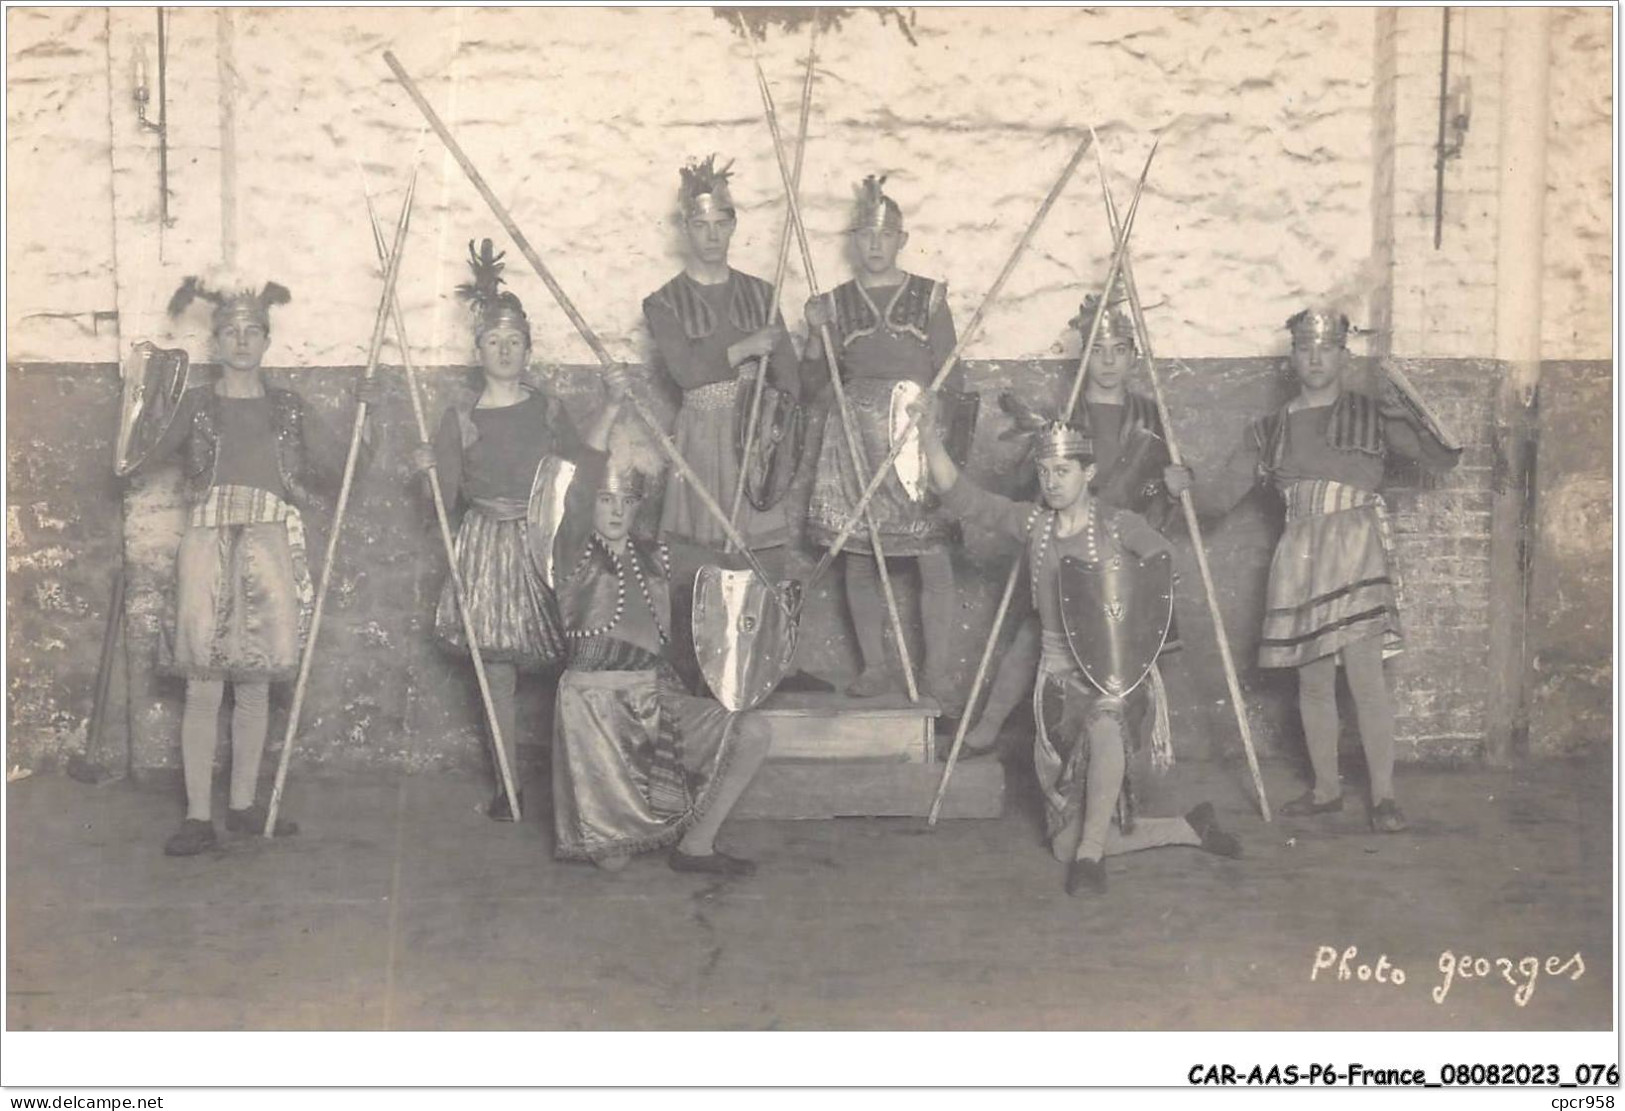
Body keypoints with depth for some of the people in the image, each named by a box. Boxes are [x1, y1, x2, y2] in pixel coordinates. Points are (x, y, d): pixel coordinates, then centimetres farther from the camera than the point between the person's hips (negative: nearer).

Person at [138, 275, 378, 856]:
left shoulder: (288, 409, 12)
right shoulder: (197, 404, 8)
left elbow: (344, 465, 10)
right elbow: (143, 457, 3)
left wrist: (365, 412, 1)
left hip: (270, 548, 2)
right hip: (208, 544, -2)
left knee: (254, 685, 6)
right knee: (203, 687, -5)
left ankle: (243, 804, 16)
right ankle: (199, 815, -2)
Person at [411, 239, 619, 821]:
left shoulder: (547, 411, 6)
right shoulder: (460, 415, 3)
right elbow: (447, 496, 2)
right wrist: (429, 469, -16)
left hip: (542, 544, 0)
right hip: (486, 546, 0)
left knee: (559, 668, -5)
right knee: (497, 673, 1)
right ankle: (508, 786, 10)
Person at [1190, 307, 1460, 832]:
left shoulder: (1372, 415, 4)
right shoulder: (1270, 430, 12)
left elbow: (1443, 456, -2)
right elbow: (1223, 493, 9)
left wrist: (1414, 405, -18)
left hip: (1356, 553, -4)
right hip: (1299, 558, 4)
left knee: (1366, 675, -11)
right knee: (1312, 681, 8)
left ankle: (1383, 795, -3)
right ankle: (1326, 789, 21)